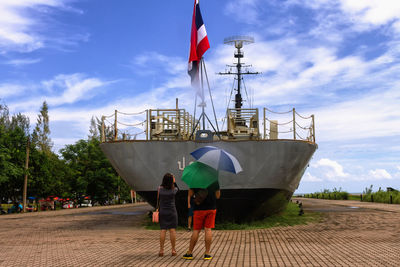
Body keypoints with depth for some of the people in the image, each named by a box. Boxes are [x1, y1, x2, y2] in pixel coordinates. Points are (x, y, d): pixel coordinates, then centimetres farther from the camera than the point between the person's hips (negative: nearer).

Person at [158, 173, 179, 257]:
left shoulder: (160, 188, -6)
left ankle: (161, 250, 0)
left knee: (163, 230, 3)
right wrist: (174, 182, 12)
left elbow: (158, 199, 3)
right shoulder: (174, 189, -7)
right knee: (172, 230, 2)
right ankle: (173, 250, 4)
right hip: (172, 211, -1)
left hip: (162, 212, 1)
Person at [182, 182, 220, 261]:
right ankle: (207, 254, 1)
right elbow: (218, 196, 10)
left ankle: (189, 253, 10)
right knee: (208, 229, 2)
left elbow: (190, 194, -2)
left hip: (199, 208, -1)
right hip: (211, 208, 1)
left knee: (196, 230, 5)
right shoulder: (215, 181, 1)